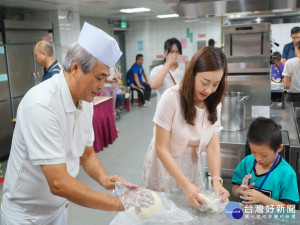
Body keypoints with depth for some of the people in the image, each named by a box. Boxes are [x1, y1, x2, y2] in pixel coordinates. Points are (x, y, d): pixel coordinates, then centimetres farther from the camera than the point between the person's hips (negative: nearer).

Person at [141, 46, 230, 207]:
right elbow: (161, 149, -22)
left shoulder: (213, 104, -5)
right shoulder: (171, 98, -23)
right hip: (164, 168, -4)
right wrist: (185, 184, -28)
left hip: (190, 169, 5)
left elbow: (213, 147, -11)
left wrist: (216, 180, -26)